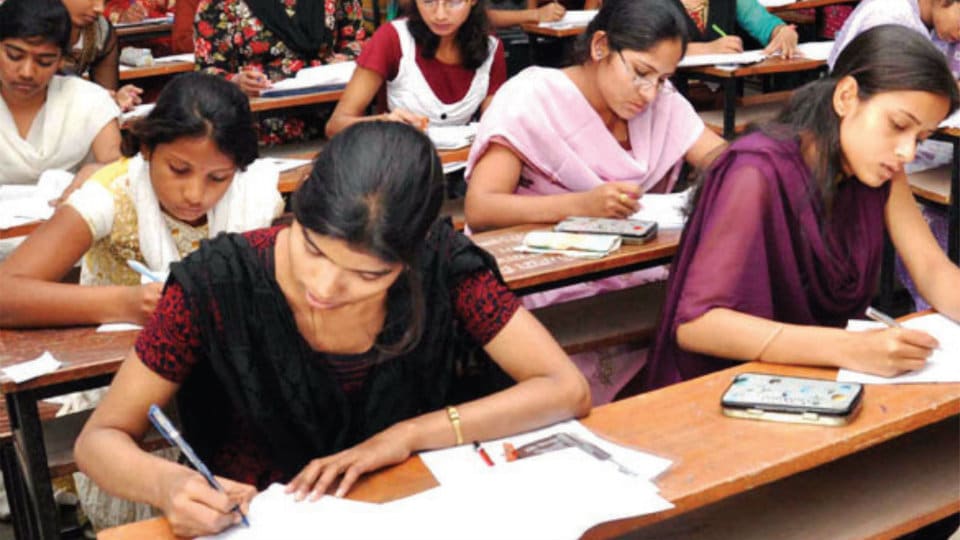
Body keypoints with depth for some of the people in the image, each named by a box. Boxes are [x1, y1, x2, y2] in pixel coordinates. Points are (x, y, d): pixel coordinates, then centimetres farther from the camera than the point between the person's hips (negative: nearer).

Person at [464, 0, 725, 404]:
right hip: (544, 285, -5)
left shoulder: (663, 102, 5)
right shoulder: (531, 98, -11)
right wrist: (581, 204, -35)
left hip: (627, 277, 6)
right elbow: (479, 209, -20)